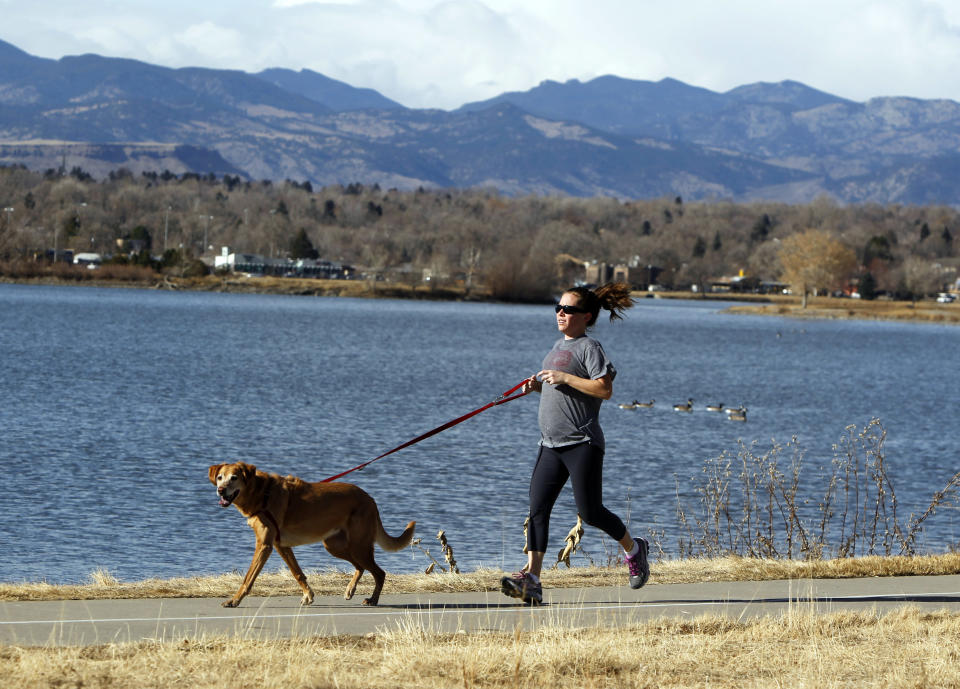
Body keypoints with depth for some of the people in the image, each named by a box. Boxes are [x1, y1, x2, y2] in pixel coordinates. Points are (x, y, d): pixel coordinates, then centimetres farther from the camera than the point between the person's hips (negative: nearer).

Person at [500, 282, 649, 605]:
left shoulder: (589, 347, -7)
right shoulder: (559, 346, 19)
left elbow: (604, 389, -18)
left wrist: (564, 377, -19)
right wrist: (539, 385, 11)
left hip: (582, 443, -8)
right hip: (551, 445, 8)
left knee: (590, 512, -4)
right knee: (537, 509, -6)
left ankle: (633, 549, 23)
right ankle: (531, 579, -13)